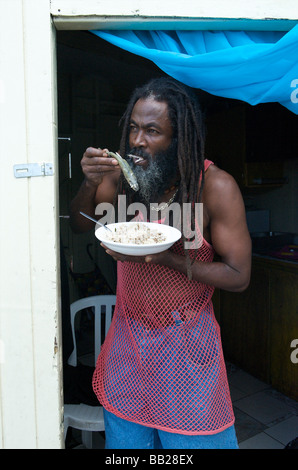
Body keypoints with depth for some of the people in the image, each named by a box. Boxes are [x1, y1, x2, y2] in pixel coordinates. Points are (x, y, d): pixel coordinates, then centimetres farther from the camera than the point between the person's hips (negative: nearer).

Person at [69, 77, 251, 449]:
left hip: (186, 342, -3)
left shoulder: (216, 187, -18)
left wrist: (165, 258, -27)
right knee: (123, 438, 21)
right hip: (127, 333, 4)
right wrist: (90, 183, -19)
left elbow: (238, 276, -15)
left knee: (194, 439, 14)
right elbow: (79, 224, 2)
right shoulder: (125, 172, -6)